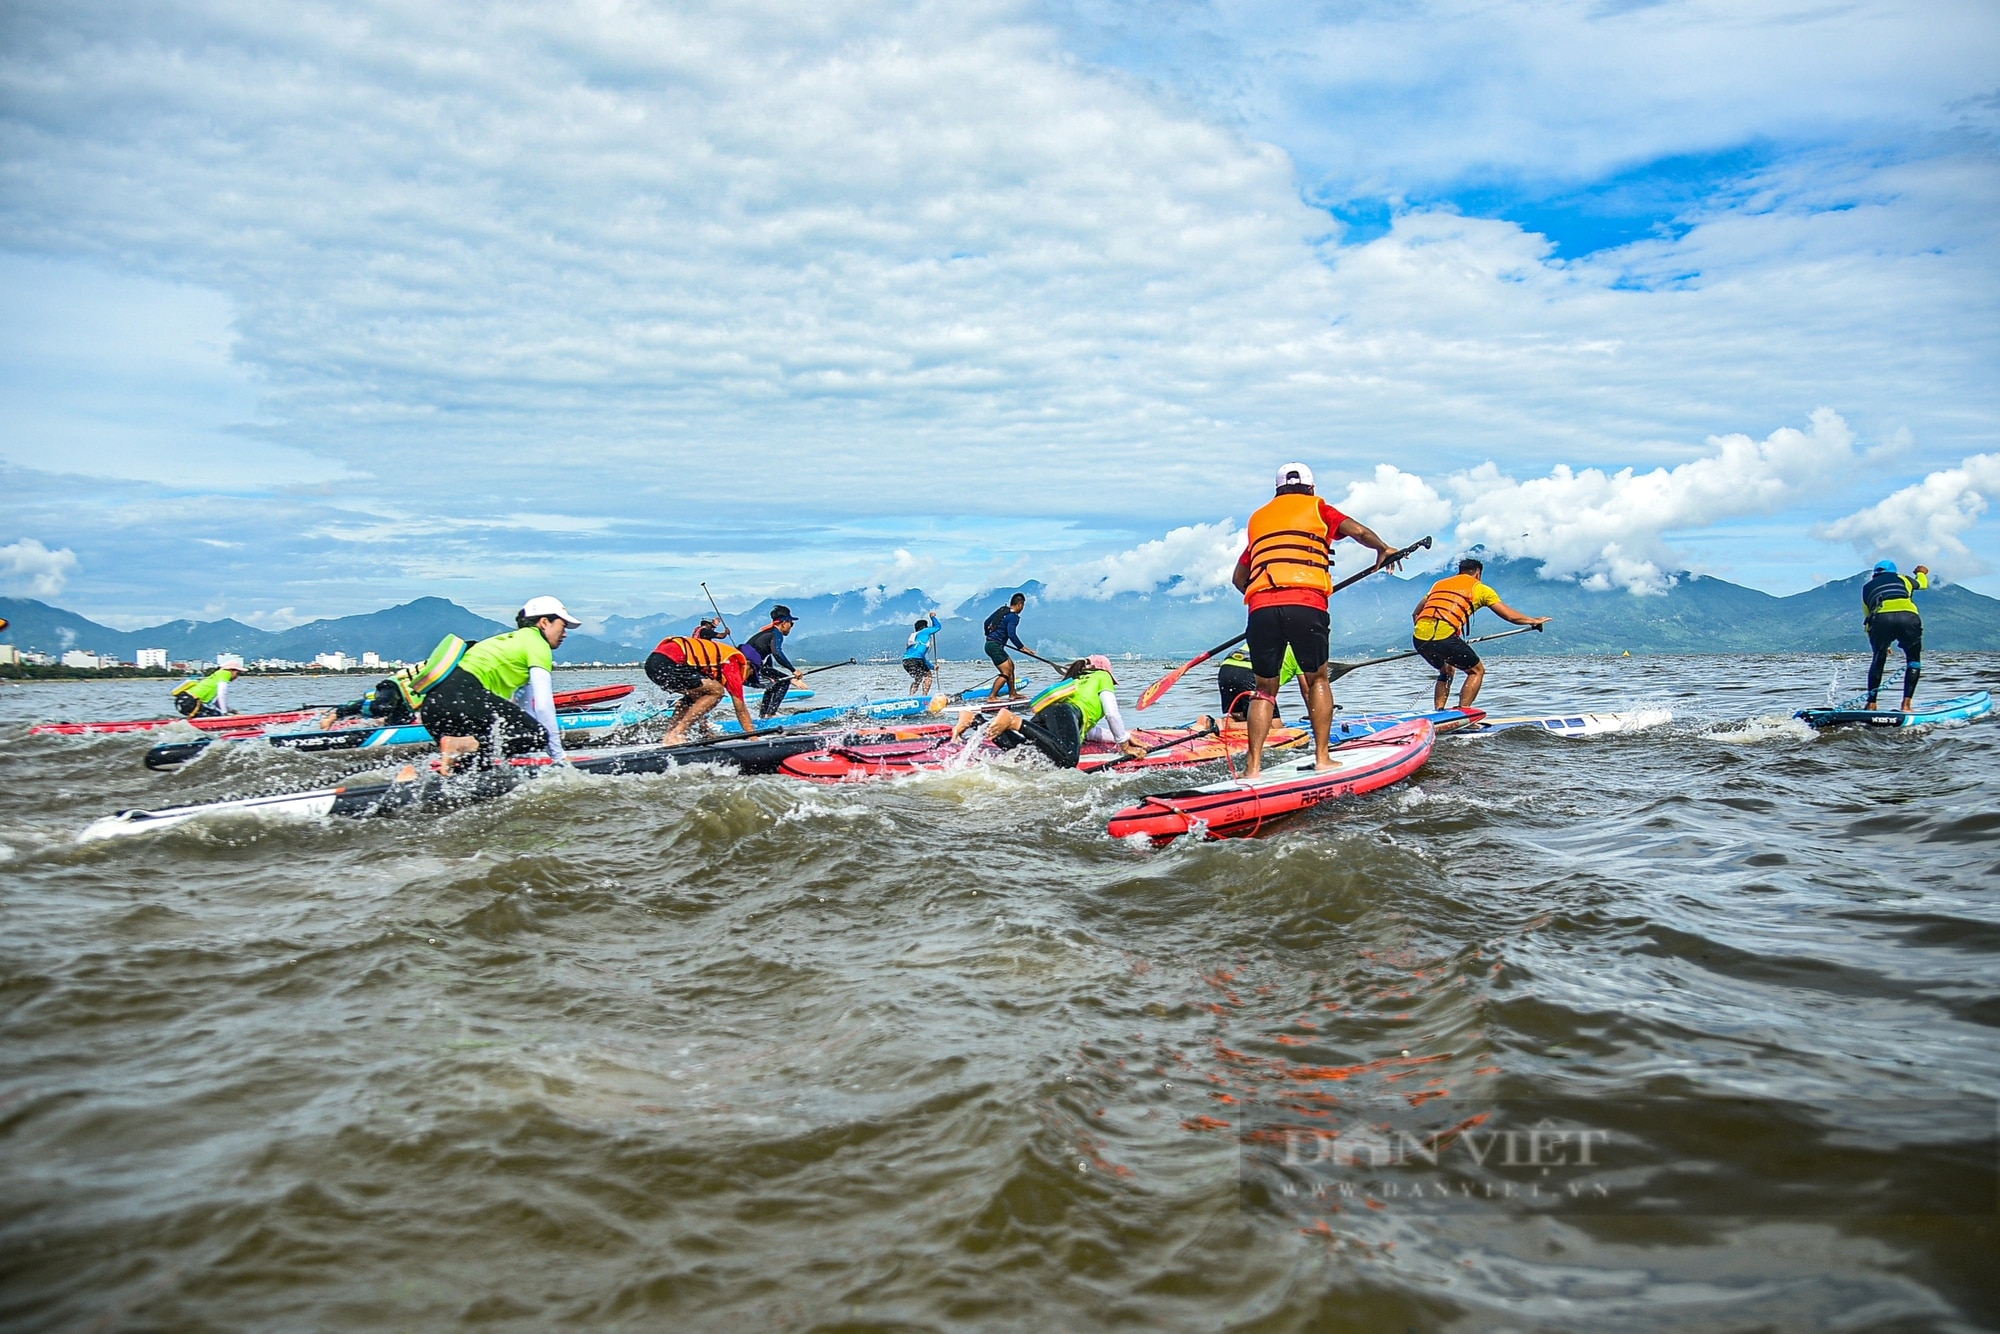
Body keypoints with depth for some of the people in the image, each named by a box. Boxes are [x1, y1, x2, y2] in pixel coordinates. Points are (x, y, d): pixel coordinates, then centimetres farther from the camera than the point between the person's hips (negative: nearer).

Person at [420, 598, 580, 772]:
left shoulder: (513, 640, 32)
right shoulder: (536, 642, 4)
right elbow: (543, 705, -5)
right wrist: (558, 755, 0)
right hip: (462, 695, -10)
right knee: (538, 735, -13)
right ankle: (458, 744, -24)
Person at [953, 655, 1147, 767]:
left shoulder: (1078, 682, 44)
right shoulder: (1101, 677, 24)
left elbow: (1087, 731, 38)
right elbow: (1112, 714, 11)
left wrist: (1124, 736, 39)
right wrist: (1125, 746, 19)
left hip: (1043, 714, 9)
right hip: (1064, 713, -9)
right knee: (1067, 758, -34)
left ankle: (974, 719, -17)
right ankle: (1016, 722, -37)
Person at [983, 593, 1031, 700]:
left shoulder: (1002, 610, 12)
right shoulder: (1013, 617, -14)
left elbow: (987, 622, 21)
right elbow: (1011, 635, -26)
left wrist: (988, 634, 37)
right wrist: (1022, 647, -18)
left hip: (990, 643, 10)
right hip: (995, 646, -10)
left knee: (1011, 665, 21)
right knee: (1006, 673, -11)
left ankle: (1012, 694, 29)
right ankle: (992, 697, -14)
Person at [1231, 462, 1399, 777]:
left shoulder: (1258, 518, 28)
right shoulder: (1317, 508, 19)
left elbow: (1239, 578, 29)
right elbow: (1358, 531, 5)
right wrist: (1383, 549, 22)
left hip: (1261, 608, 2)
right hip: (1306, 604, -2)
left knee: (1265, 688, 13)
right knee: (1317, 679, 17)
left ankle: (1253, 766, 5)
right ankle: (1322, 758, 13)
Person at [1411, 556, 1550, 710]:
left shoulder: (1438, 584, 29)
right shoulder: (1479, 588, 16)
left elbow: (1415, 614, 29)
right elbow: (1510, 616, 17)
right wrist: (1533, 621, 34)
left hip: (1417, 637, 5)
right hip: (1444, 636, -5)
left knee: (1447, 671, 31)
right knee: (1477, 671, 17)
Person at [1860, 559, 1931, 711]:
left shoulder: (1867, 587, 30)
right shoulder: (1901, 578, 32)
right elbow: (1922, 583, 54)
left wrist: (1881, 644, 36)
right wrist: (1921, 572, 77)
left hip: (1881, 619, 0)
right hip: (1909, 617, 0)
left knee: (1878, 660, 22)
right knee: (1914, 660, 20)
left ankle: (1871, 704, 17)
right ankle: (1906, 704, 9)